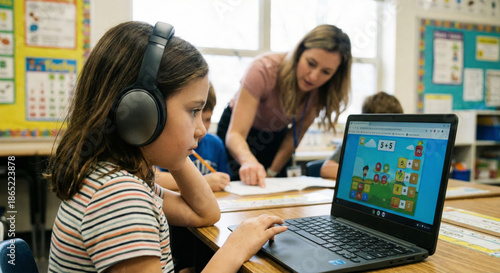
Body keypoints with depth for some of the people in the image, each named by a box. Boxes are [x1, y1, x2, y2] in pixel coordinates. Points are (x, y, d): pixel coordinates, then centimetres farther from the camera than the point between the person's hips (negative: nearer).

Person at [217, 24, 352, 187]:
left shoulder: (323, 91, -20)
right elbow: (235, 134, -39)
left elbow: (295, 135, -12)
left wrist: (271, 173, -13)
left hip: (277, 136, 3)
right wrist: (249, 161, -59)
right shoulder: (264, 71, -34)